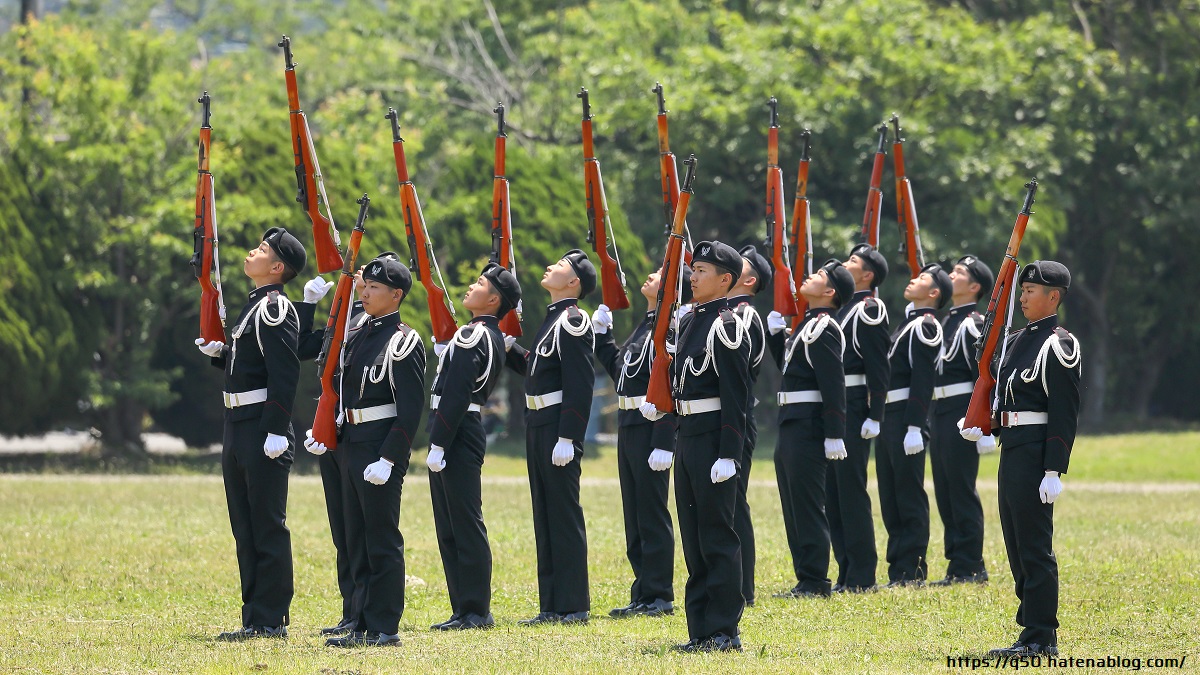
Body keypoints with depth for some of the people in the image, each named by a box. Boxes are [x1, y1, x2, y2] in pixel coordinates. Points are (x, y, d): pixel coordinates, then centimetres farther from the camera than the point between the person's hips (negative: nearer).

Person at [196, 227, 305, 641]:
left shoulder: (275, 308, -13)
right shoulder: (257, 305, 17)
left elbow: (284, 373, -19)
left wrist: (276, 432, -24)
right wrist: (220, 353, 8)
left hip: (263, 432, -10)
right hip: (239, 431, 10)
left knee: (267, 528, -5)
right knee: (246, 529, 12)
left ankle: (271, 620, -2)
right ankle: (256, 618, 17)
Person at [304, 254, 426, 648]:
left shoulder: (404, 343, -11)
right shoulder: (357, 337, 14)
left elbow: (410, 409, -15)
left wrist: (388, 459, -20)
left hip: (382, 452, -9)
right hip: (352, 448, 9)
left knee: (382, 540, -4)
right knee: (358, 541, 11)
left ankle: (384, 628, 1)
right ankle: (365, 626, 16)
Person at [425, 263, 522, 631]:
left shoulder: (473, 335, -15)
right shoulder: (493, 338, 16)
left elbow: (455, 395, -19)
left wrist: (437, 446, -19)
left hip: (458, 437, -10)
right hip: (465, 435, 10)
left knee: (465, 525, -6)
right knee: (451, 528, 12)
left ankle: (476, 611, -4)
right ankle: (465, 609, 14)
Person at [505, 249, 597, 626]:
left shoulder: (573, 321, -13)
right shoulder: (554, 319, 17)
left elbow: (580, 386, -19)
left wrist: (567, 439, -23)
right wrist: (508, 346, 12)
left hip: (558, 430, -10)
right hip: (539, 427, 10)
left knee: (564, 515, -5)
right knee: (546, 517, 11)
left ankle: (574, 607, -1)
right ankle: (553, 605, 16)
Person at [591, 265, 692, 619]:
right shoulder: (647, 324, 14)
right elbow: (618, 366, 23)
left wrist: (664, 444, -23)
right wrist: (601, 333, 17)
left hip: (651, 428, -10)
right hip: (629, 427, 10)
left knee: (651, 514, -3)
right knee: (635, 515, 12)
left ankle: (658, 597, 3)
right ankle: (644, 595, 18)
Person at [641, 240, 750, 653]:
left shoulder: (727, 326, -13)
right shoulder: (690, 322, 14)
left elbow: (735, 395, -17)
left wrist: (728, 454, -20)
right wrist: (660, 406, 5)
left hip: (713, 439, -9)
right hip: (687, 435, 9)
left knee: (716, 537, -5)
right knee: (694, 537, 11)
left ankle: (724, 631, 0)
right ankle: (701, 631, 15)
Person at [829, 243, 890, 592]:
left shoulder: (870, 310, -9)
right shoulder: (845, 308, 18)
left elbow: (878, 368, -14)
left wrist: (874, 417, -18)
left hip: (854, 409, -9)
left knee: (851, 489, -7)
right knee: (834, 490, 9)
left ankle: (861, 577, -3)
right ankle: (847, 572, 14)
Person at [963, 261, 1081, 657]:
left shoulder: (1059, 346, -11)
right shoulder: (1018, 341, 16)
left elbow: (1065, 415, -15)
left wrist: (1054, 471, -19)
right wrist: (983, 428, 5)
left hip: (1035, 454, -9)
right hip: (1011, 450, 9)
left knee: (1034, 546, -7)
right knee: (1018, 546, 12)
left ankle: (1041, 639, -4)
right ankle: (1033, 630, 18)